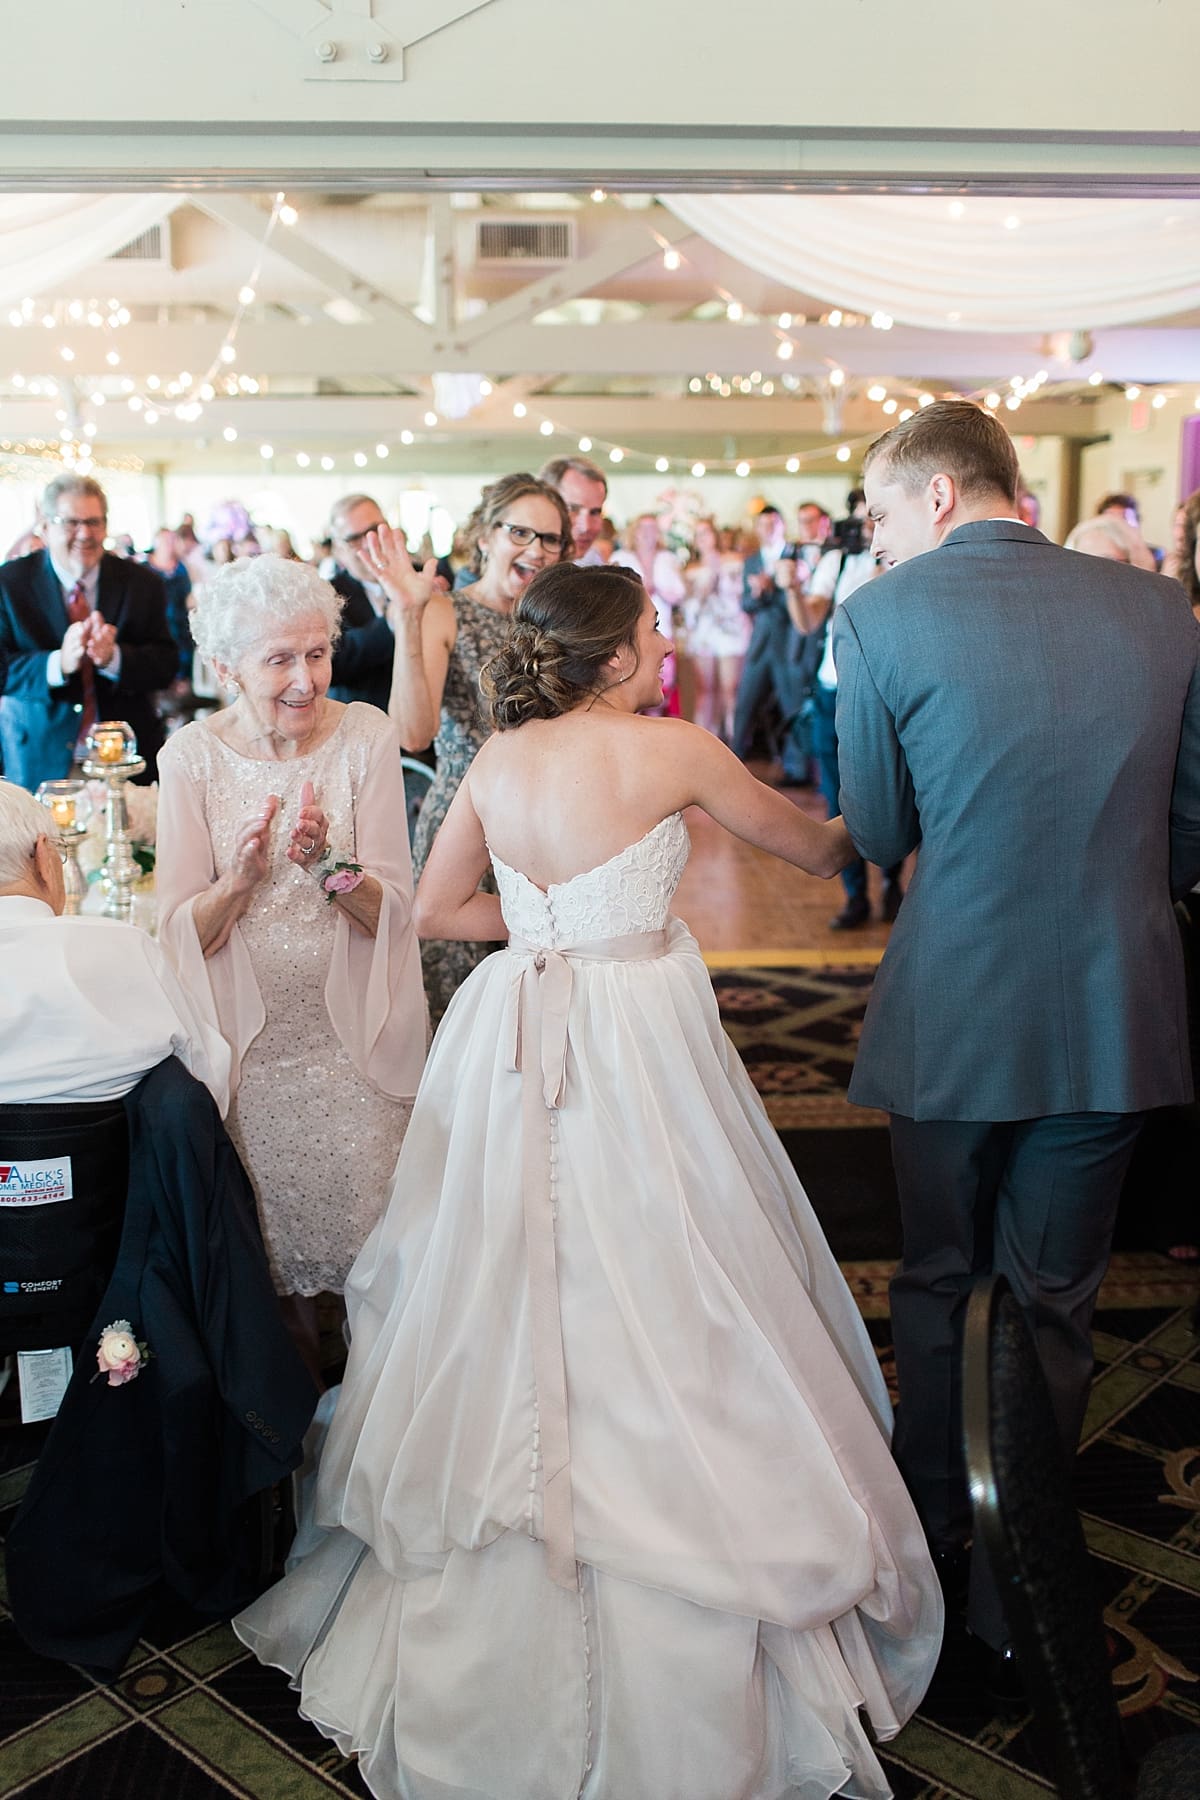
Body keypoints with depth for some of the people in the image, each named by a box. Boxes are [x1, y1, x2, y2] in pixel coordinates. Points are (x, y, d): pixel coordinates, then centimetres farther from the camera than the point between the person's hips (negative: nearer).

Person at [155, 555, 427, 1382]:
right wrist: (239, 881, -26)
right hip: (249, 1039, 1)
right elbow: (181, 932, -8)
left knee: (368, 1231, 6)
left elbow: (395, 911, -9)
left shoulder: (365, 736, -7)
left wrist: (333, 867, -28)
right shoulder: (194, 756, -6)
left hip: (353, 1034, 0)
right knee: (267, 1244, 10)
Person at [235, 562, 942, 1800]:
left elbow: (435, 909, 11)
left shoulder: (499, 759, 3)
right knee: (645, 1300, 5)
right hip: (634, 1040, -5)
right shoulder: (672, 749, -10)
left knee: (514, 1296, 17)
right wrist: (855, 837, 26)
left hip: (517, 1040, 5)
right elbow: (809, 848, 5)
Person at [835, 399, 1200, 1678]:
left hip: (955, 1011, -2)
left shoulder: (881, 619, -9)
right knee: (1053, 1303, 16)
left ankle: (930, 1542, 38)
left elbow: (878, 835, -1)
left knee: (937, 1285, 19)